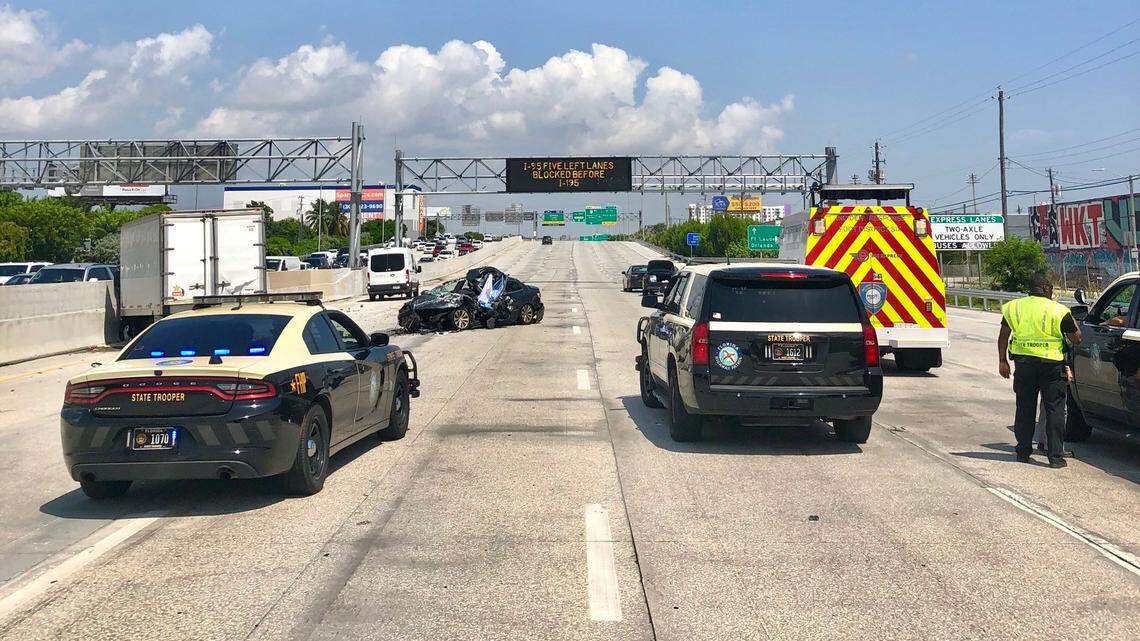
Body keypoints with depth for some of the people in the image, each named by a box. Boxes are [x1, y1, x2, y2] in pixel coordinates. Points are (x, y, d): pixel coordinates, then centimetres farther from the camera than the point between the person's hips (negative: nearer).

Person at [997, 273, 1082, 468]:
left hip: (1023, 363, 3)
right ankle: (1056, 456, 2)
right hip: (1051, 365, -3)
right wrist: (1072, 320, 17)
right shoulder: (1058, 310, -5)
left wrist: (1002, 361, 15)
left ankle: (1023, 452, 19)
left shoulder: (1013, 307, 5)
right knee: (1054, 410, 3)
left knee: (1024, 408, 14)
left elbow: (1003, 336, 8)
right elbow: (1076, 338, 1)